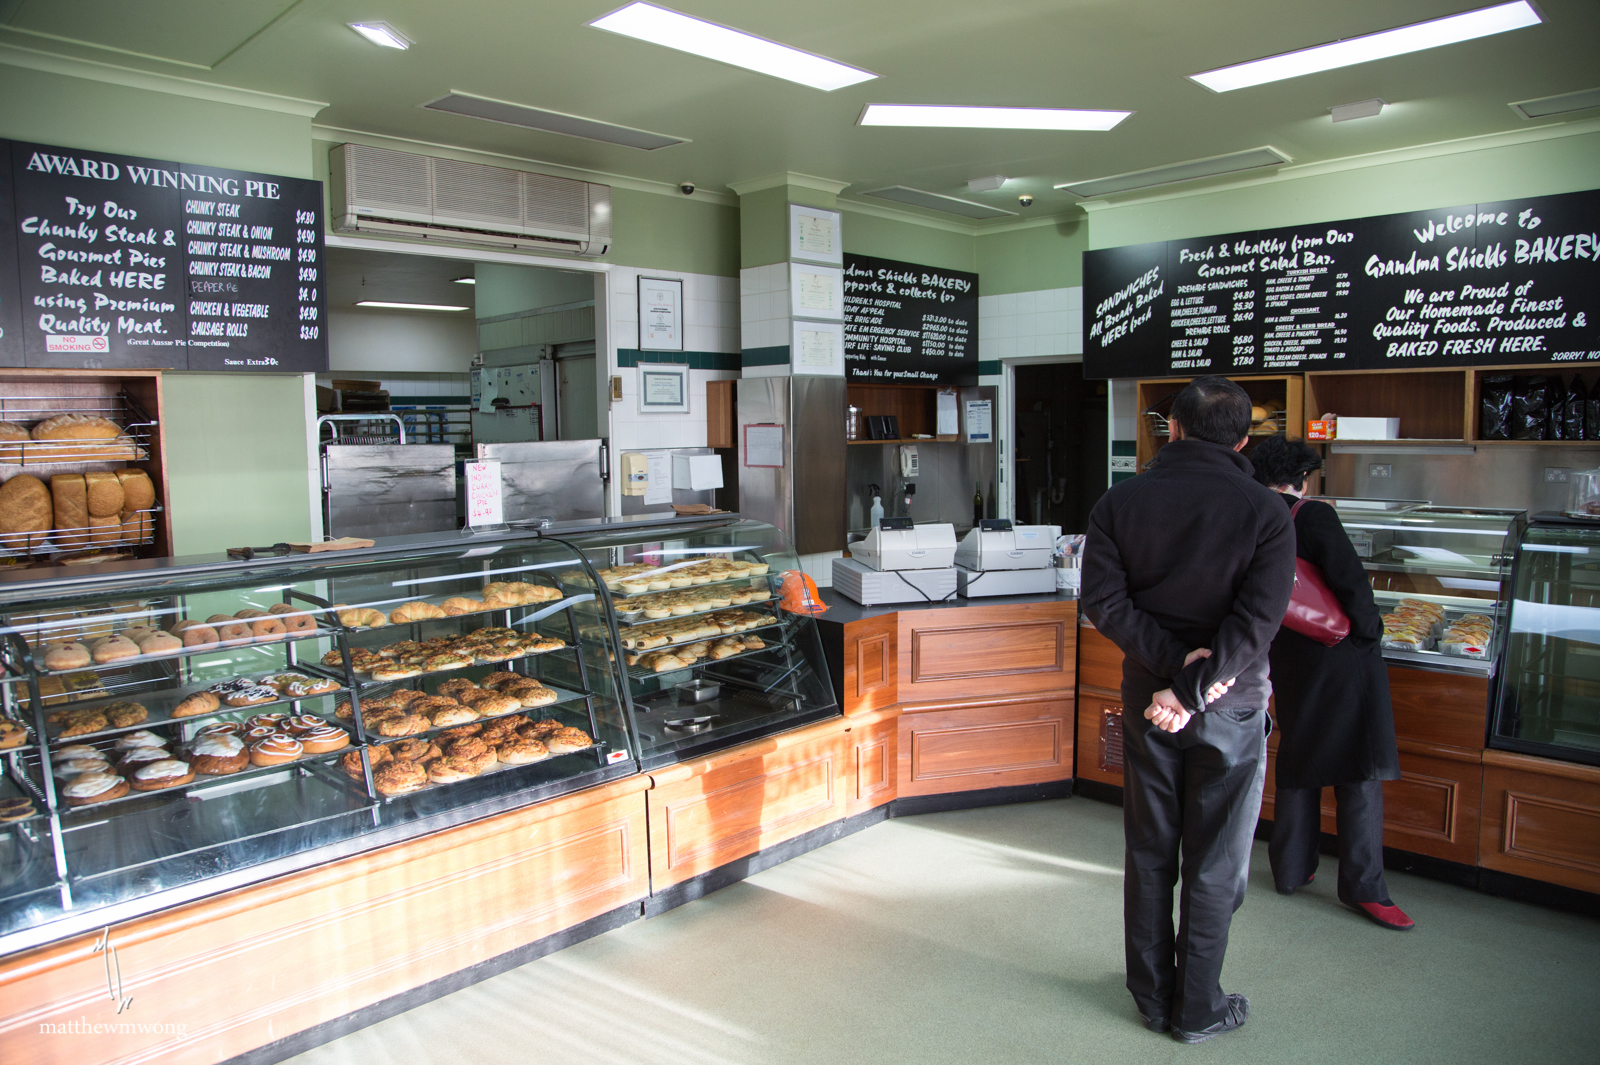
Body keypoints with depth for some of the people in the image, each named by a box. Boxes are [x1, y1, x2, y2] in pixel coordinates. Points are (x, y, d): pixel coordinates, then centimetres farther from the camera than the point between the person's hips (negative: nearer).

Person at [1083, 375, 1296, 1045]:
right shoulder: (1266, 512, -10)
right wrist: (1193, 689, -18)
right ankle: (1197, 1009, 23)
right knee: (1215, 864, 11)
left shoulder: (1120, 502, -3)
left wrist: (1173, 661, -13)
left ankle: (1153, 998, 28)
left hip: (1146, 699, 3)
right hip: (1231, 711, -2)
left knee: (1149, 855, 15)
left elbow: (1103, 600, -12)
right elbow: (1256, 620, -19)